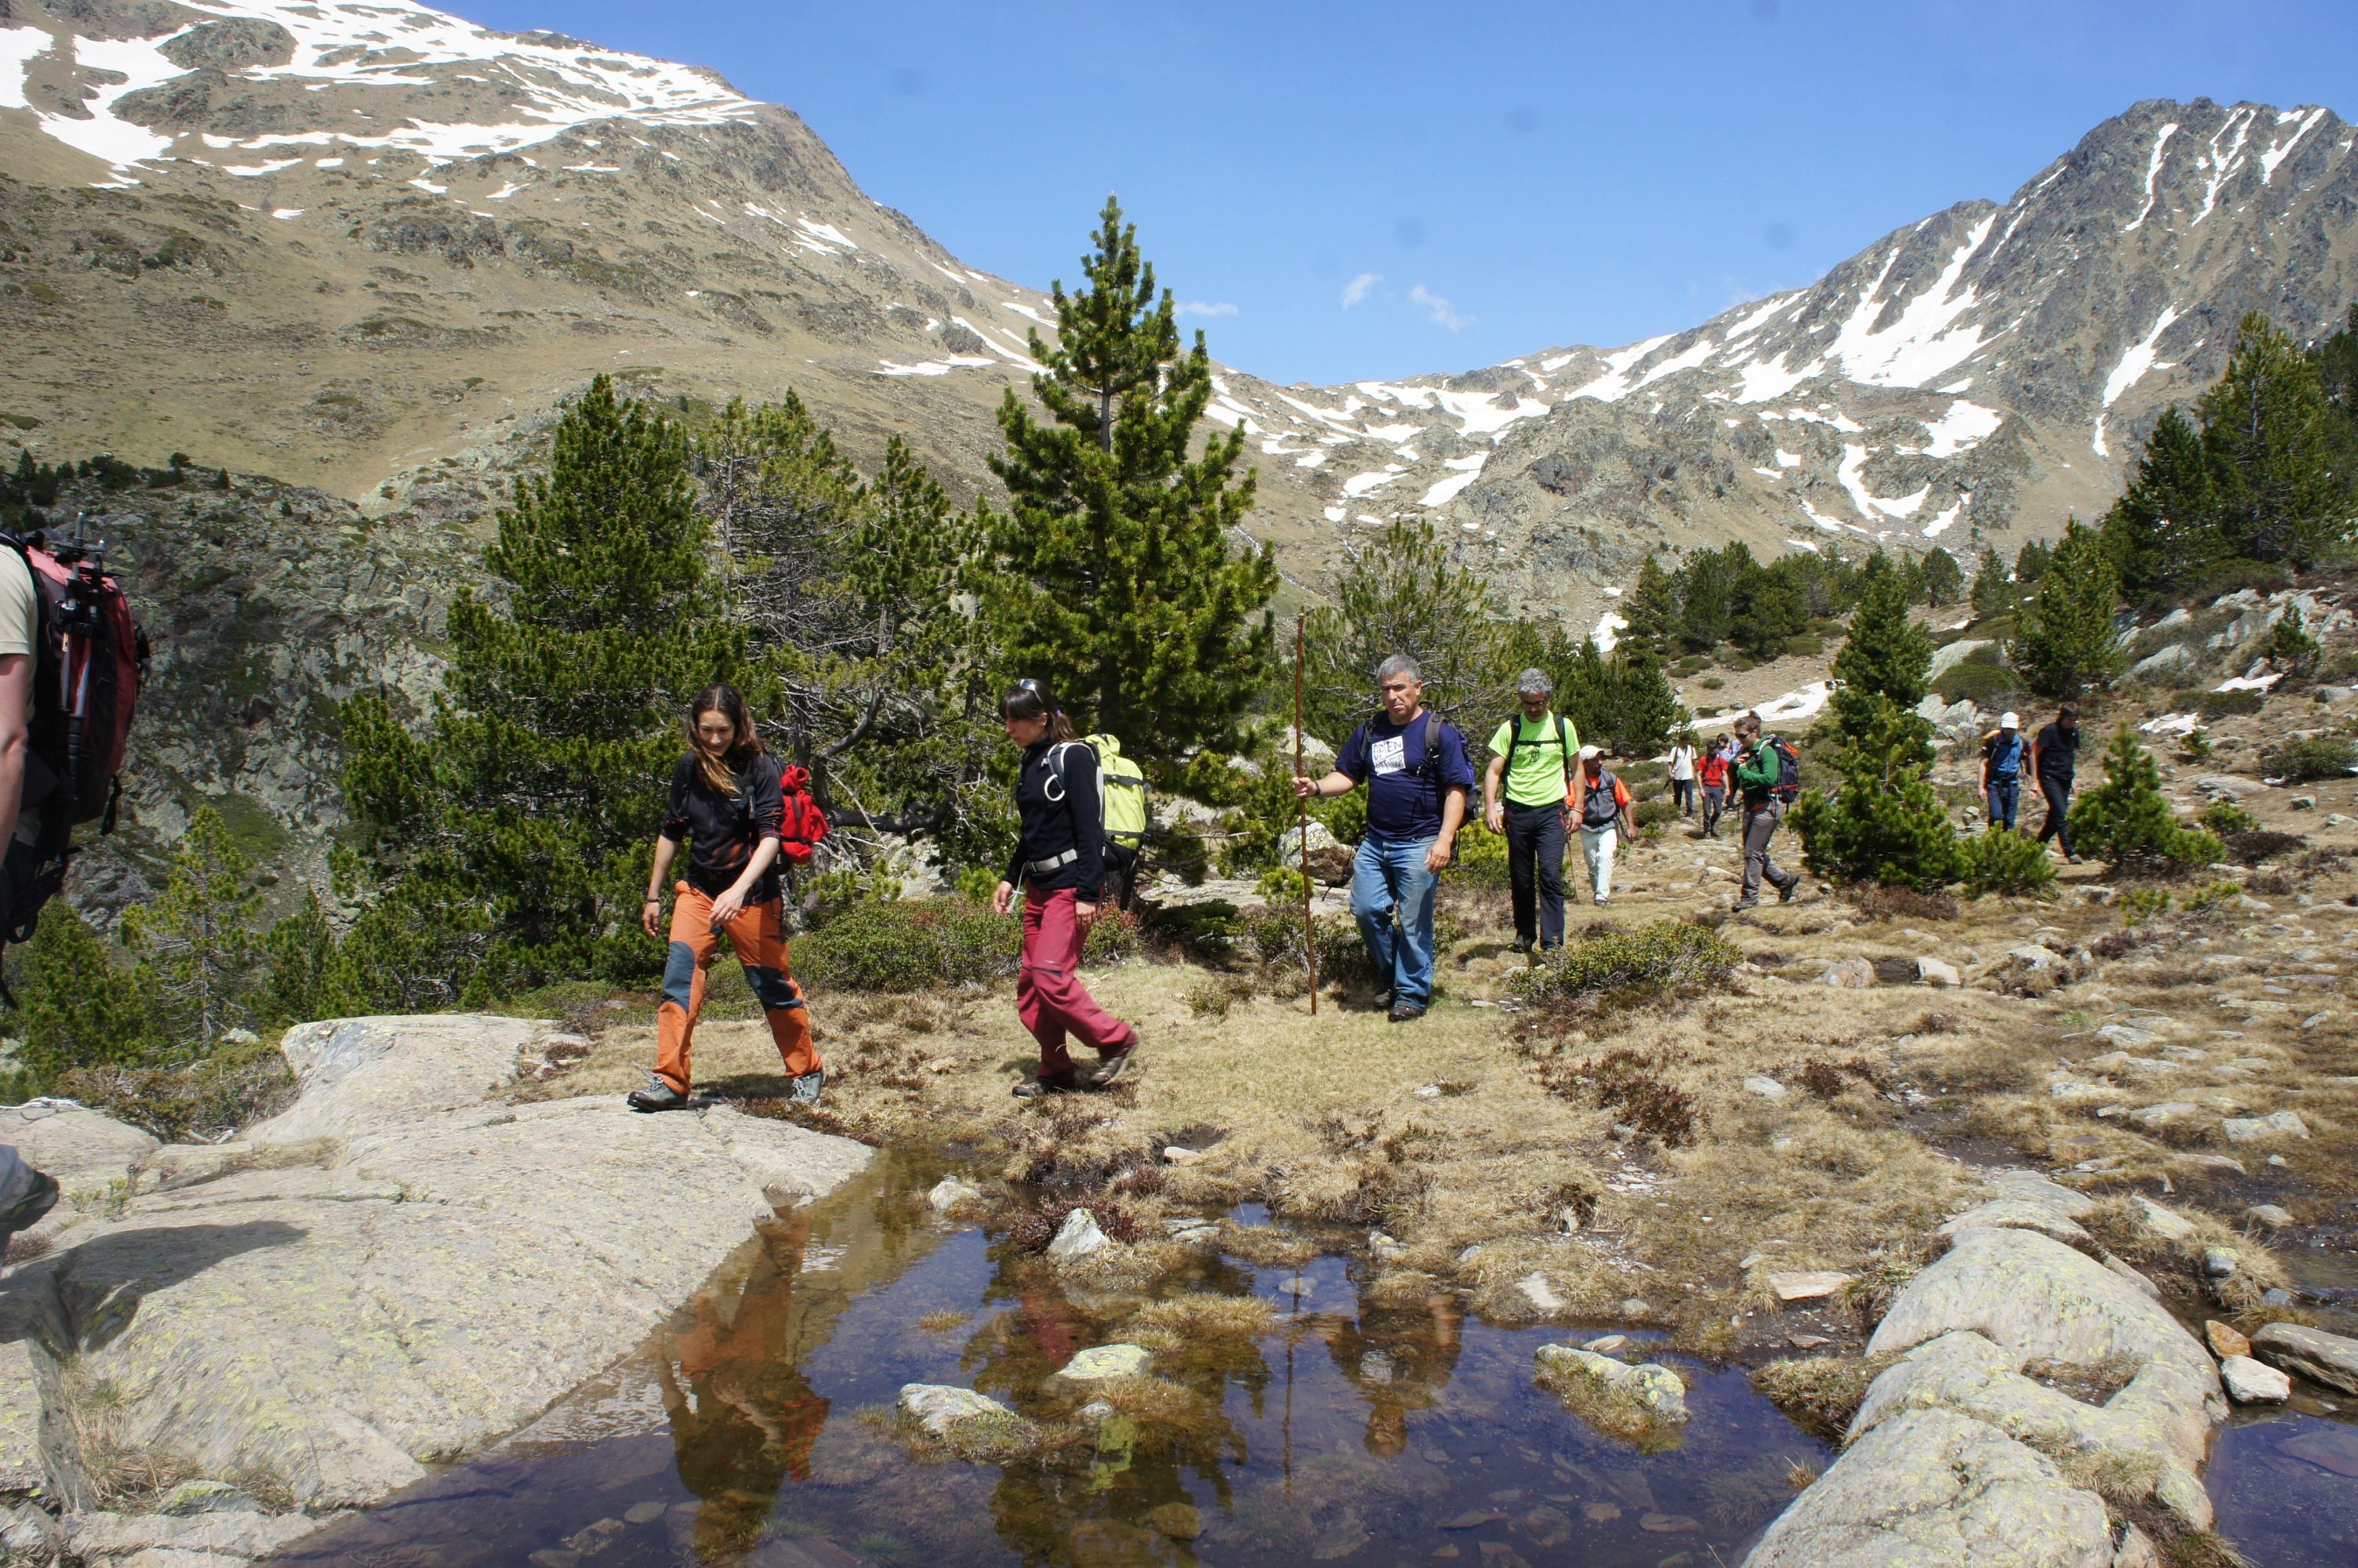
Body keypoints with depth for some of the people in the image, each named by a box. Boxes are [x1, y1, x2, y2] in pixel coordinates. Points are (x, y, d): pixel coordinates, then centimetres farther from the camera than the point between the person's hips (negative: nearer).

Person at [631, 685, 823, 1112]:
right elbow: (671, 833, 13)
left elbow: (771, 836, -20)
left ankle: (808, 1072, 25)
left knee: (773, 985, 6)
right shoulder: (689, 768, 2)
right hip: (698, 890, 4)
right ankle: (670, 1082, -11)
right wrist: (653, 896, 17)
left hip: (754, 896, -4)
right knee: (680, 976, -13)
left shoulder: (761, 768, -12)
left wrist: (738, 890, -33)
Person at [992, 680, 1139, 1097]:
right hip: (1039, 886, 9)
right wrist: (1010, 878, 17)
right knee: (1030, 983, 8)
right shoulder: (1030, 762, 13)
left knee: (1051, 975, -15)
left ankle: (1115, 1039, 2)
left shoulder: (1073, 757, -12)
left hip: (1070, 885, -9)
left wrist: (1088, 894, -21)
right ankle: (1056, 1071, 18)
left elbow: (1090, 828, -17)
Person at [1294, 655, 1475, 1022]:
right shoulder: (1369, 732, 12)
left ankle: (1413, 994, 12)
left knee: (1413, 922, -1)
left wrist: (1445, 839, -20)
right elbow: (1346, 775, 16)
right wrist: (1317, 787, -6)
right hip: (1375, 842, 6)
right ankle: (1392, 977, 25)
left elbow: (1456, 790, -9)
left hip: (1419, 845, -6)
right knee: (1365, 910, 5)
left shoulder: (1439, 733, -5)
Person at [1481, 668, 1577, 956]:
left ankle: (1552, 940, -10)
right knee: (1521, 878, 9)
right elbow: (1493, 771, -1)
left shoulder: (1563, 726, 2)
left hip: (1551, 811, -1)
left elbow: (1575, 769, 11)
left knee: (1550, 875, -12)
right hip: (1518, 811, 1)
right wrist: (1490, 808, -13)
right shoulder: (1510, 729, -1)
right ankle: (1525, 934, 24)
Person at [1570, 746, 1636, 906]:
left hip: (1608, 827, -1)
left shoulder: (1610, 778, -5)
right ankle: (1596, 893, 28)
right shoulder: (1577, 783, -8)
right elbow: (1567, 804, -19)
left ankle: (1602, 896, -23)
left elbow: (1624, 803, 3)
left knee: (1605, 857, -20)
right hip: (1587, 830, 1)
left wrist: (1630, 827, 0)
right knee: (1592, 864, 11)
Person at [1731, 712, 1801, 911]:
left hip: (1767, 807, -9)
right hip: (1751, 807, 9)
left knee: (1753, 852, -8)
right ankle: (1785, 880, 28)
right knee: (1755, 852, 13)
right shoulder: (1746, 751, 11)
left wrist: (1744, 772, -18)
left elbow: (1770, 779, -28)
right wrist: (1735, 764, -4)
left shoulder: (1767, 751, -14)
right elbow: (1734, 780, 16)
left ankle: (1750, 896, -1)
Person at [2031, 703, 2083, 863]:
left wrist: (2072, 780, 18)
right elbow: (2034, 754, -8)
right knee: (2061, 815, -15)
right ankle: (2069, 852, -17)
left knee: (2055, 817, 6)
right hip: (2049, 777, -7)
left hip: (2065, 779, 7)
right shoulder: (2049, 731, -10)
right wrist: (2034, 781, -11)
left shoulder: (2074, 732, 9)